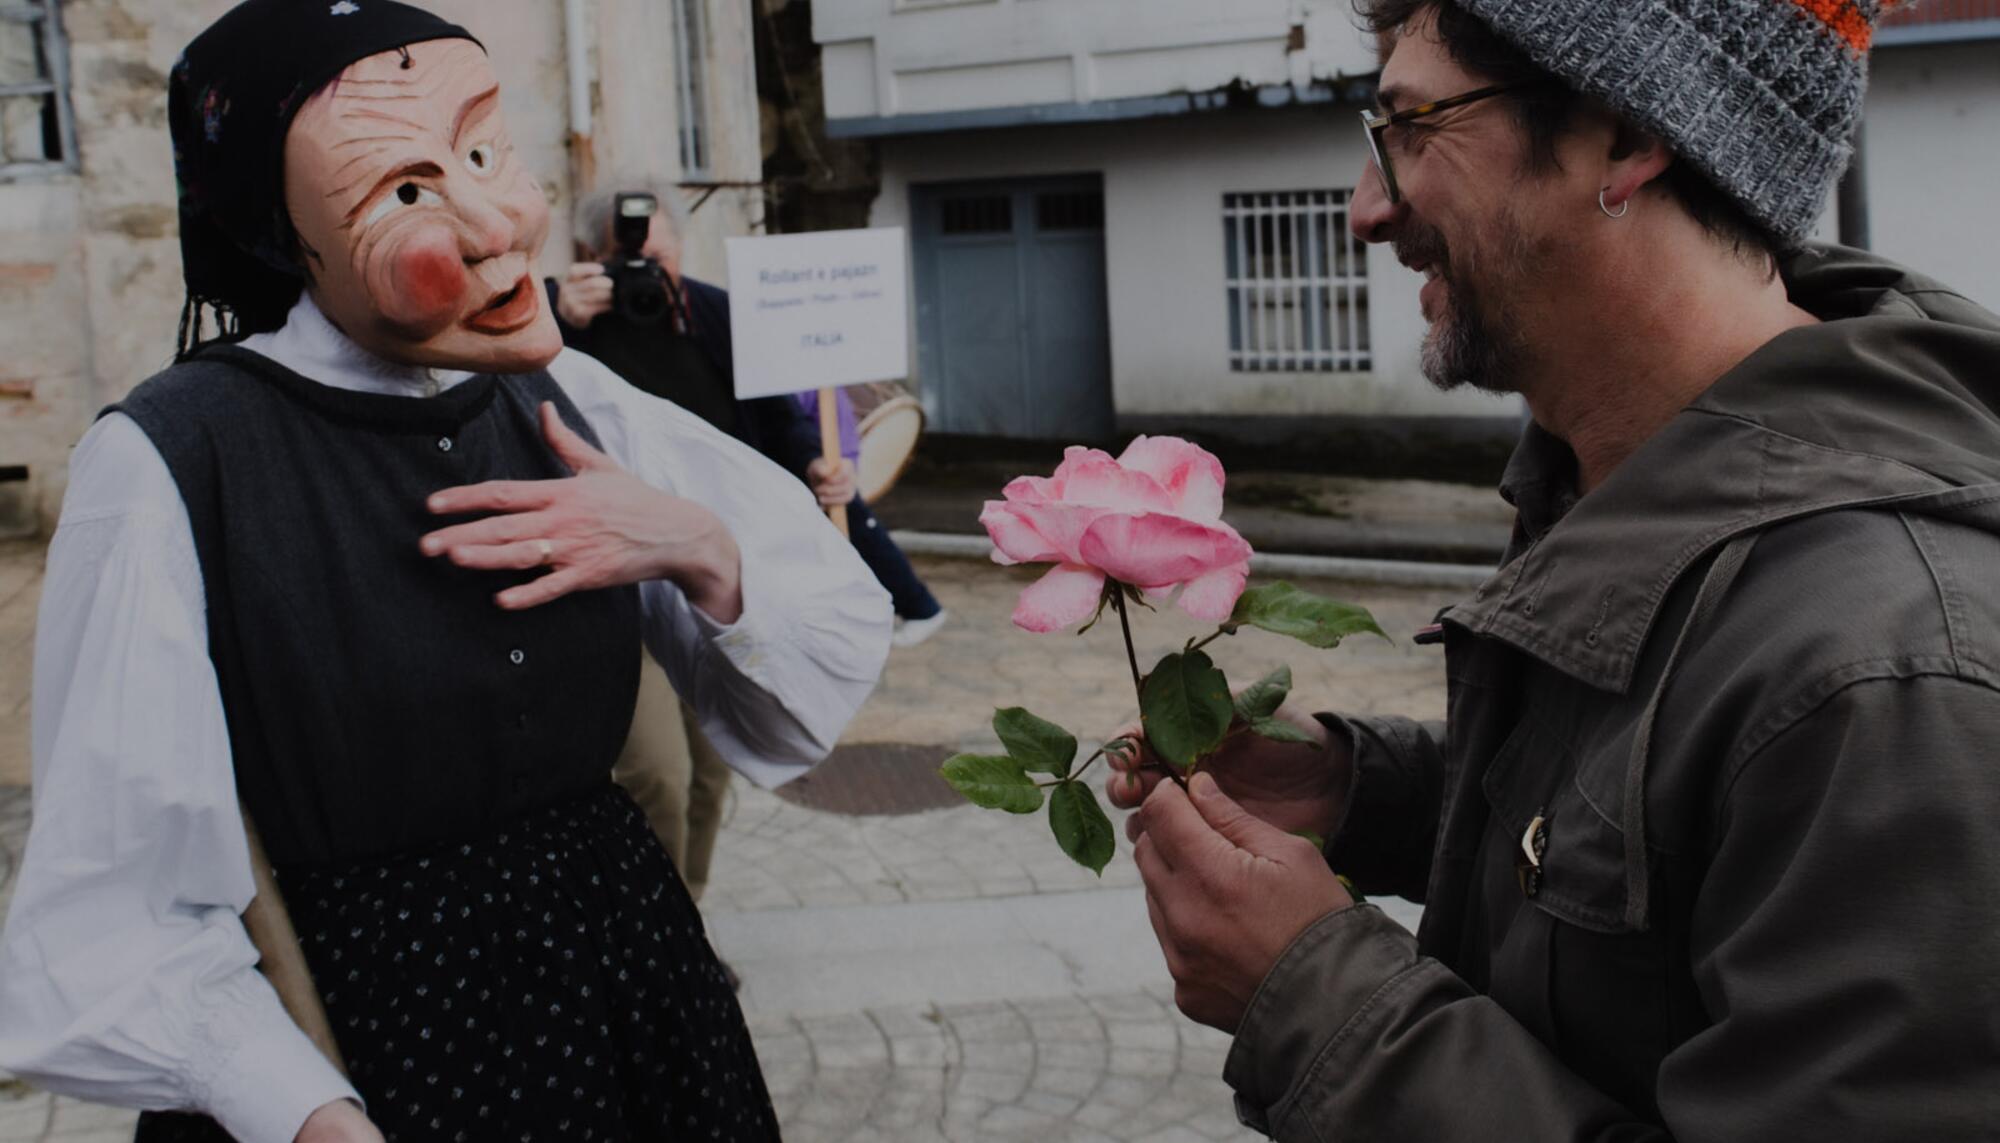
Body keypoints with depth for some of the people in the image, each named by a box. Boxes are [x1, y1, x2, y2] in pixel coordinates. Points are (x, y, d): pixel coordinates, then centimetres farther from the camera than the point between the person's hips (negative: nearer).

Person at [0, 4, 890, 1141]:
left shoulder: (569, 399, -1)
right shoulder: (173, 462, -16)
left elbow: (844, 648, 3)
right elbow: (121, 921, -15)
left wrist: (698, 551, -15)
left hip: (639, 995, 5)